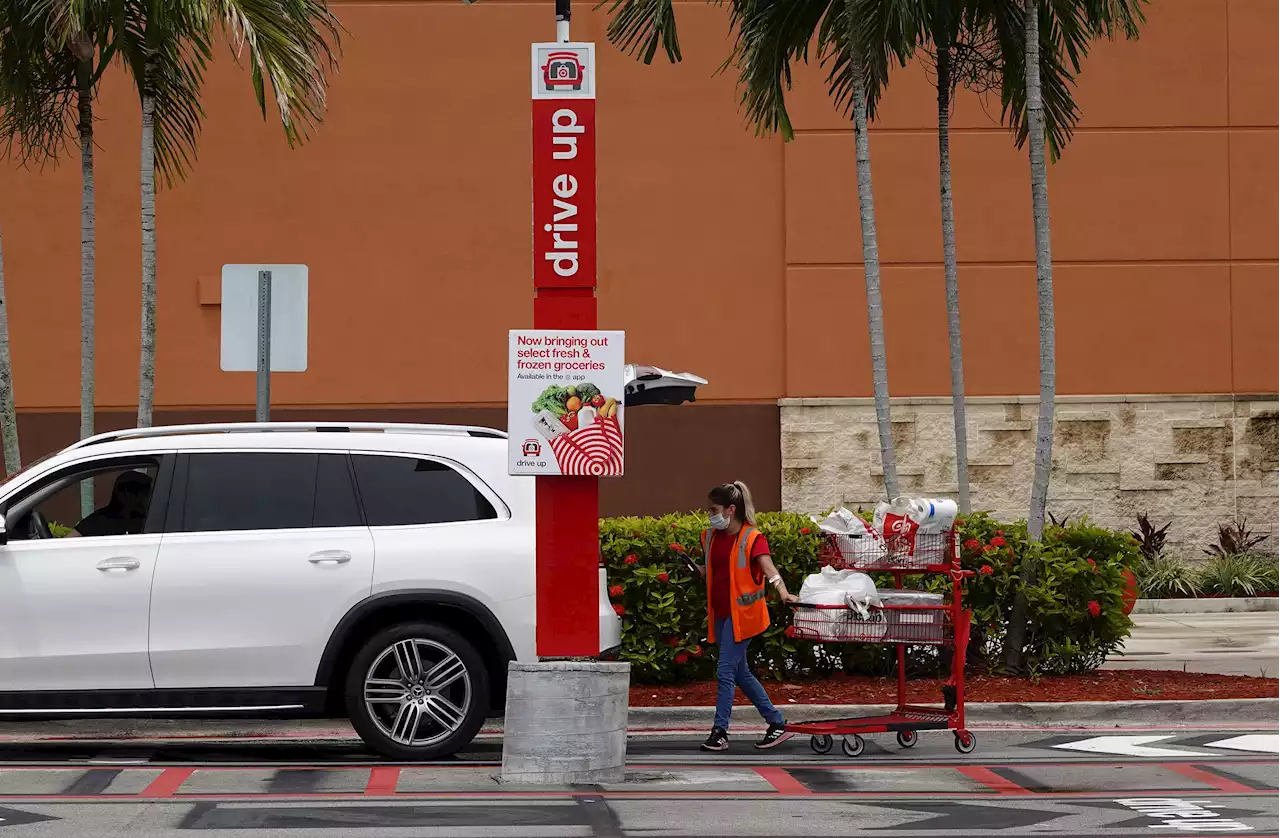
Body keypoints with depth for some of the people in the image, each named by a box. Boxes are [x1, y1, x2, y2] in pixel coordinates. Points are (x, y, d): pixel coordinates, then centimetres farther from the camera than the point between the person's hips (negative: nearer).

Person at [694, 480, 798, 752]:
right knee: (740, 673, 12)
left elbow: (768, 568, -26)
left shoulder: (752, 538, -12)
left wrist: (783, 592, -42)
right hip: (721, 614, 8)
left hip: (742, 614, -8)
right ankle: (777, 723, 21)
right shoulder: (711, 537, 9)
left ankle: (720, 732, -4)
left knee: (725, 671, -10)